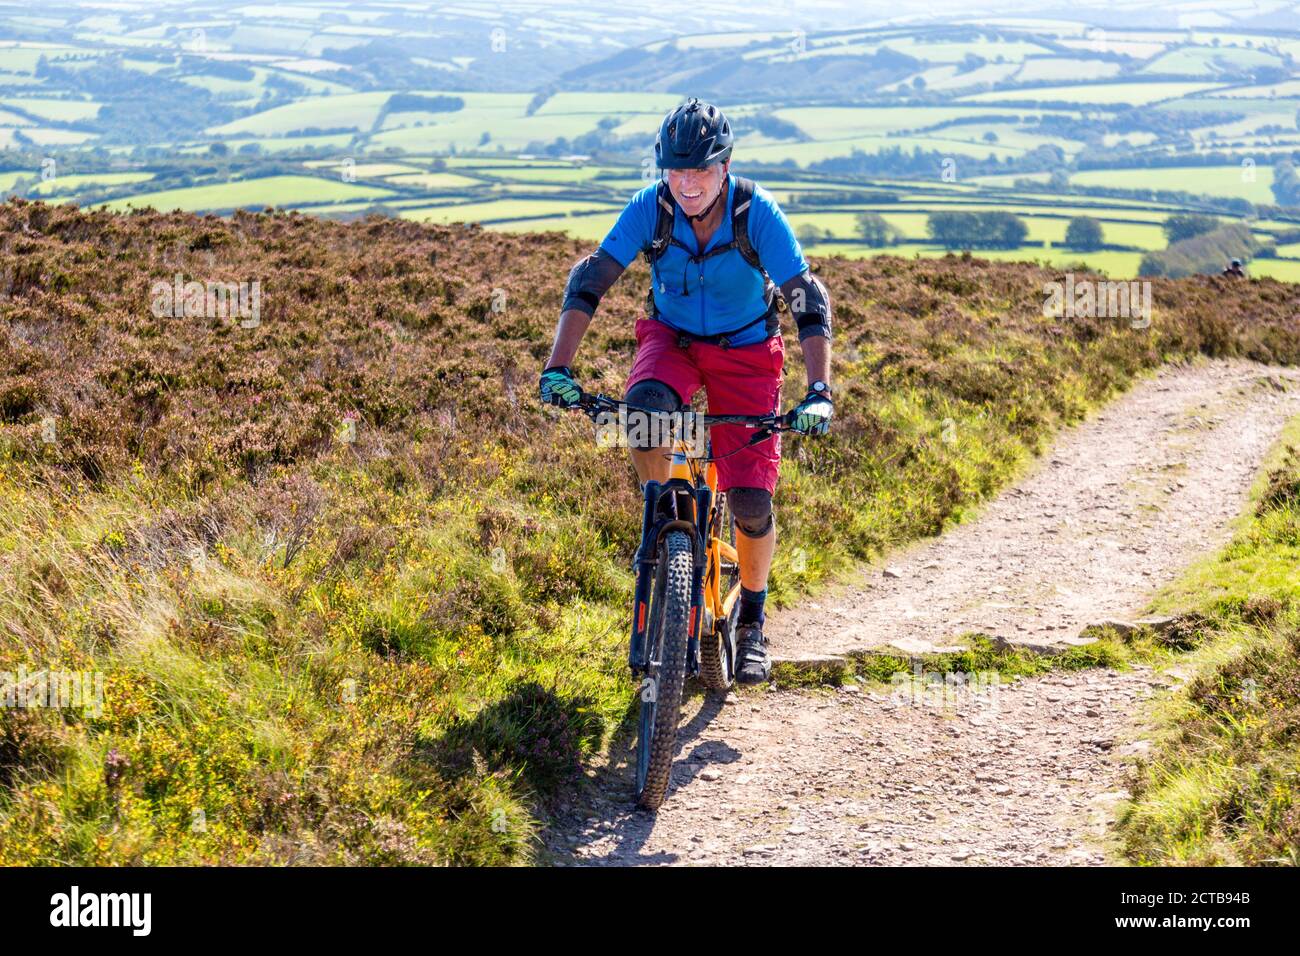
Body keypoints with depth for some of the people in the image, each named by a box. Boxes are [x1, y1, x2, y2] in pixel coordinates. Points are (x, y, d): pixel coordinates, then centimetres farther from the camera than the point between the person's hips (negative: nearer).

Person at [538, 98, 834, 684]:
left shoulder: (758, 213, -24)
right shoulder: (650, 208, -20)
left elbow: (808, 300, -25)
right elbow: (589, 281, -19)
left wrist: (819, 391, -36)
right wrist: (558, 367, -30)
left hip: (745, 350, -1)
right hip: (672, 338, 1)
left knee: (751, 500, -9)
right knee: (643, 406, -35)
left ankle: (752, 620, 17)